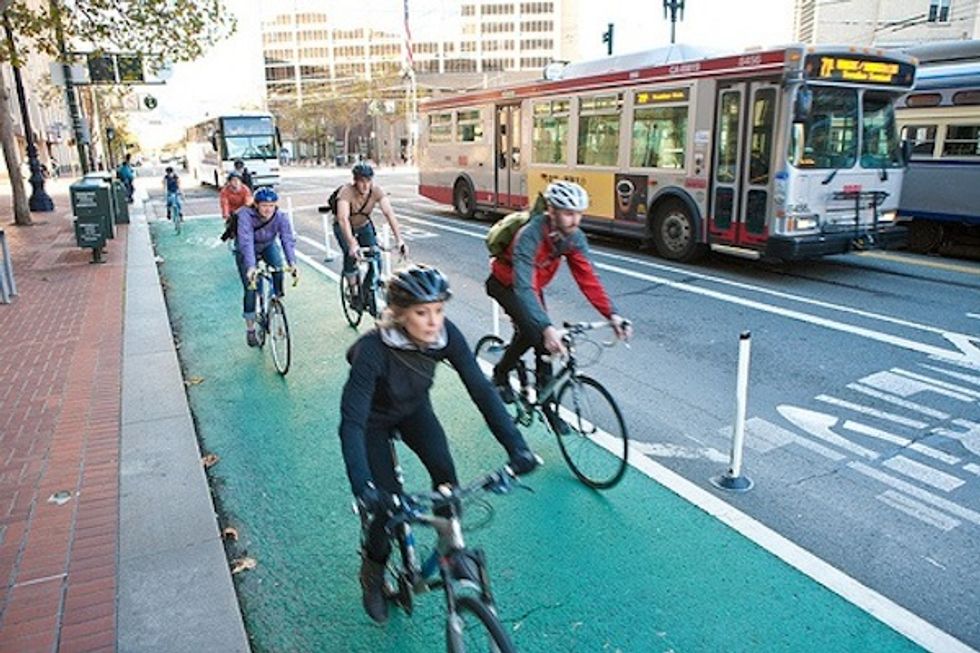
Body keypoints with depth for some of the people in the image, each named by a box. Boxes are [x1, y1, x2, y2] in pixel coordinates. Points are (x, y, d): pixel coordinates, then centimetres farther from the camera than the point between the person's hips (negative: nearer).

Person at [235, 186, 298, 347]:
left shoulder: (280, 217, -26)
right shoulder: (246, 215, -33)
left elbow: (288, 239, -35)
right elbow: (246, 241, -44)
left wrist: (292, 263, -51)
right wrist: (251, 266, -57)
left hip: (268, 246, 2)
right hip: (246, 252, -2)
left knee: (278, 266, -31)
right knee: (250, 289, -7)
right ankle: (250, 330, 7)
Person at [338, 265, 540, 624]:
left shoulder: (445, 334, -28)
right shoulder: (372, 349, -39)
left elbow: (481, 389, -27)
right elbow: (351, 421, -39)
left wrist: (516, 446, -34)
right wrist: (361, 486, -49)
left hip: (414, 409, 3)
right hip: (375, 419, -3)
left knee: (445, 472, -16)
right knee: (387, 503, -8)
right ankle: (372, 573, 21)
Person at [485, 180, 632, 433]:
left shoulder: (574, 238, -20)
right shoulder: (529, 236, -40)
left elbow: (588, 278, -23)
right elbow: (523, 287, -49)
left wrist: (612, 314, -36)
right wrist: (546, 328, -62)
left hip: (533, 285, 6)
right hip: (505, 283, -6)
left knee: (540, 335, -4)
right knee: (531, 330, -25)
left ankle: (546, 403, 7)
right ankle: (500, 374, 1)